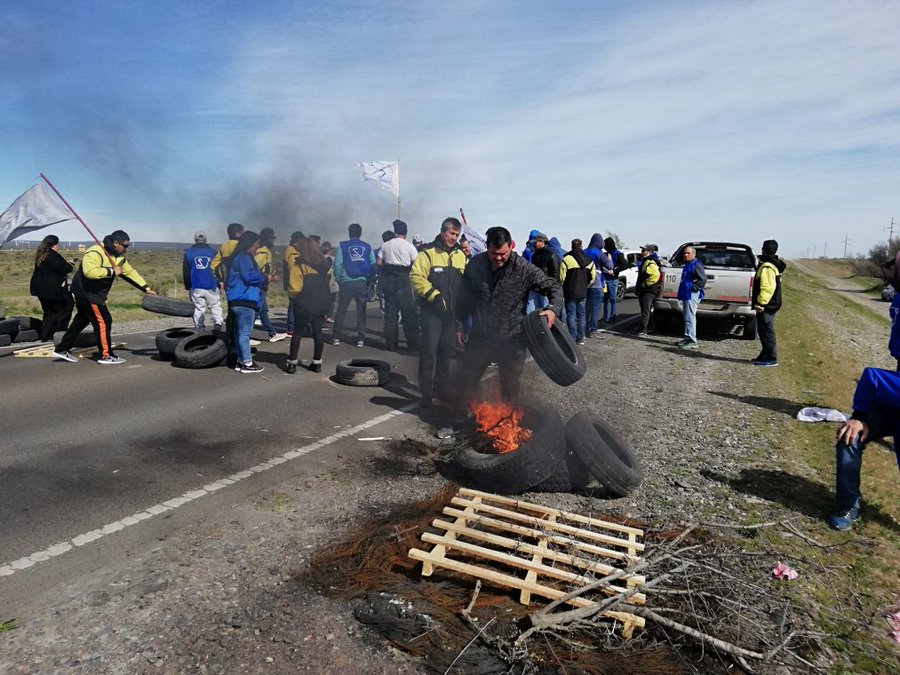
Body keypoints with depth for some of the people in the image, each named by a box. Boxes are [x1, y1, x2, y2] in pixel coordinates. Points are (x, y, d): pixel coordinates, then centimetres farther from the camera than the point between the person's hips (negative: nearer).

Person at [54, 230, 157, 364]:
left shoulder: (119, 257, 7)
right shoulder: (95, 253, -23)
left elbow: (130, 272, 9)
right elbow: (89, 272, -37)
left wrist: (146, 288, 3)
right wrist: (112, 271, -29)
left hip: (95, 293, 10)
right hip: (86, 292, -10)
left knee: (81, 320, 17)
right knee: (103, 321, -8)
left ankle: (62, 350, 28)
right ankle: (106, 356, 0)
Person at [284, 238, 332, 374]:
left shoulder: (299, 266, -11)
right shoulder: (325, 265, 5)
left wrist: (292, 297, 3)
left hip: (304, 305, -4)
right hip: (322, 304, 4)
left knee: (297, 333, 7)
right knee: (317, 332, 11)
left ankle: (292, 363, 9)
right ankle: (317, 363, 15)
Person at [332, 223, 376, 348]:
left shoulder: (343, 246, 0)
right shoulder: (367, 247, 5)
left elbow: (337, 264, -7)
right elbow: (373, 264, -1)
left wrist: (339, 279, 3)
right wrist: (369, 280, 7)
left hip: (346, 282, -1)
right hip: (362, 282, 1)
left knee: (341, 310, 9)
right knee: (361, 311, 7)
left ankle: (336, 338, 11)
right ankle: (360, 339, 6)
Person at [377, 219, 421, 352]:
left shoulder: (385, 245, 6)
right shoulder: (409, 246, -4)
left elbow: (379, 263, 2)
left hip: (388, 279, 4)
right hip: (404, 280, -3)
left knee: (390, 311, 9)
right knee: (409, 312, 3)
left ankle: (391, 344, 10)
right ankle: (413, 343, 4)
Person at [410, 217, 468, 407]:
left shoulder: (461, 255, 11)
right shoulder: (428, 253, -5)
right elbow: (416, 277, -15)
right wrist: (434, 295, -21)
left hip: (453, 313, 5)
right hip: (432, 311, -5)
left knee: (447, 350, 15)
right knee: (429, 351, -3)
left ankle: (444, 385, 31)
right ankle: (426, 392, 6)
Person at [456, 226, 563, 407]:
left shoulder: (523, 268, -14)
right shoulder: (475, 264, -4)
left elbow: (554, 287, -8)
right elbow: (465, 297, 8)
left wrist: (553, 308, -27)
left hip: (511, 340, -2)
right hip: (480, 337, 3)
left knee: (510, 390, 12)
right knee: (466, 383, 13)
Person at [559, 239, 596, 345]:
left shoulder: (567, 259, -12)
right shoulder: (589, 260, 5)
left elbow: (562, 277, -11)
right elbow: (592, 277, 8)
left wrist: (563, 288, 4)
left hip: (570, 292, -4)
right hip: (583, 292, 4)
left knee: (571, 315, 1)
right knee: (581, 315, 12)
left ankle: (572, 338, -2)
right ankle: (580, 338, 16)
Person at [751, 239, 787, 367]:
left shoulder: (767, 267, -18)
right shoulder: (773, 265, 16)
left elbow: (767, 288, -25)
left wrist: (760, 303, -23)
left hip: (766, 306, -11)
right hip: (769, 305, 11)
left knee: (767, 331, -5)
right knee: (764, 331, 16)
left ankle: (771, 358, 0)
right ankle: (766, 356, 24)